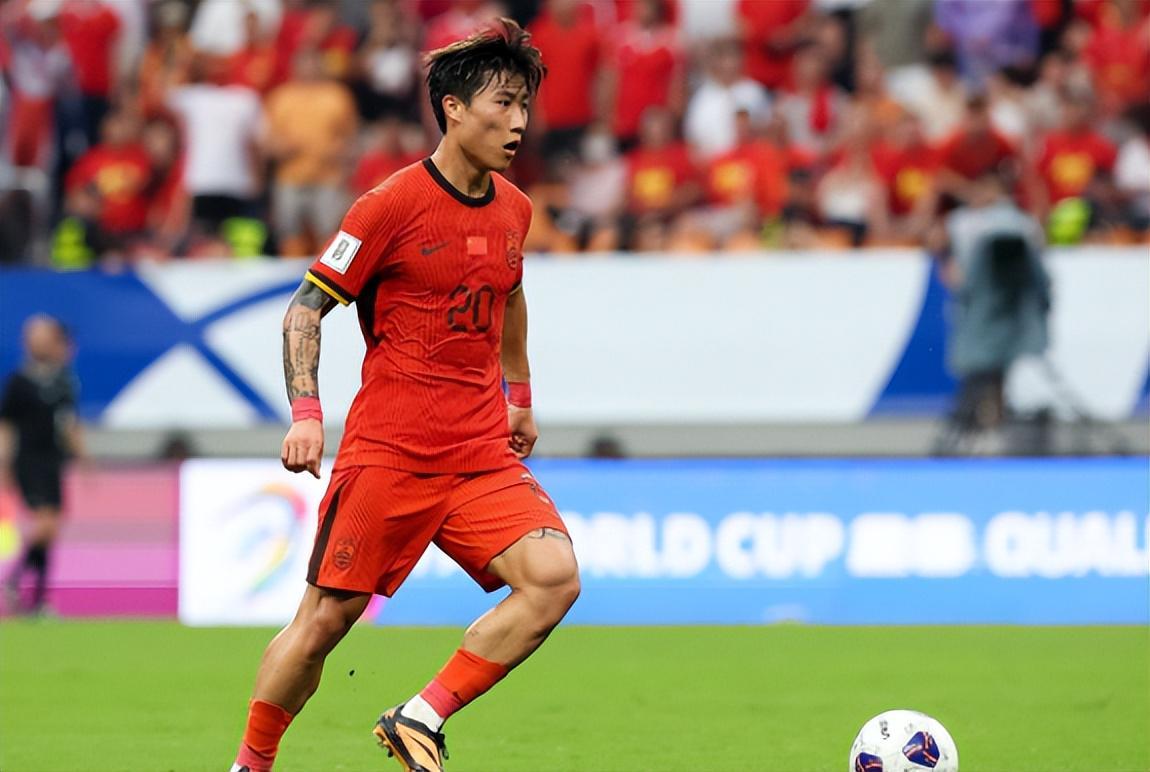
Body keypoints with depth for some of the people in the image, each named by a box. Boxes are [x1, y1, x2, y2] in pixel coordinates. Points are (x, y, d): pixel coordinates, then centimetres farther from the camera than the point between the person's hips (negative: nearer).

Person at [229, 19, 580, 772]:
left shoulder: (514, 210, 10)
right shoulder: (393, 204, -8)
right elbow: (305, 308, -4)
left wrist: (520, 397, 33)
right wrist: (306, 413, -15)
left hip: (484, 452, 5)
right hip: (388, 450, -5)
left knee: (555, 576, -18)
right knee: (326, 618, -2)